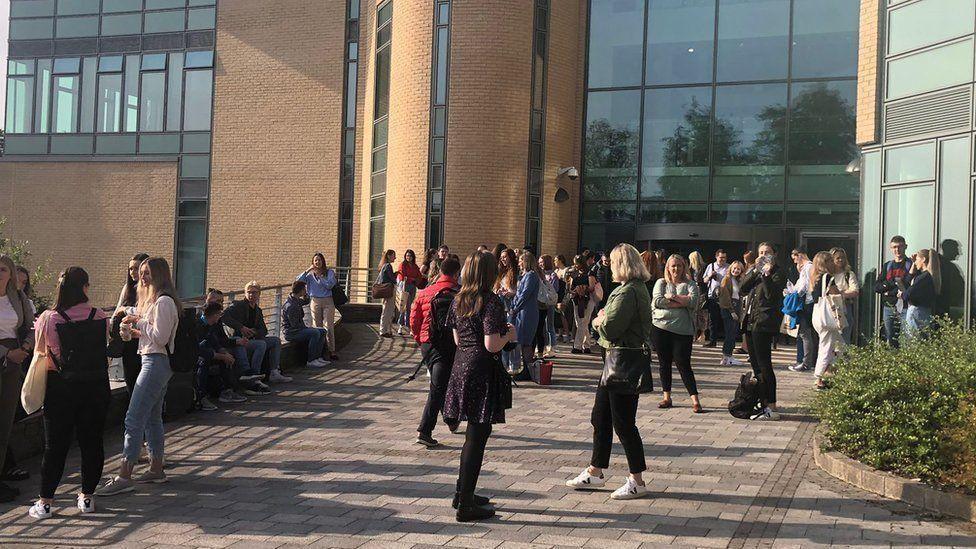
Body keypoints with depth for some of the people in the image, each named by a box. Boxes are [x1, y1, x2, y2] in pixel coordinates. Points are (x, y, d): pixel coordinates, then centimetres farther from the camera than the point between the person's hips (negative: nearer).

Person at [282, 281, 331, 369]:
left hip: (298, 329, 10)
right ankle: (310, 361, -22)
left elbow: (306, 301, 30)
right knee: (315, 333, -27)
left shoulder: (296, 300, 7)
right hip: (290, 333, -10)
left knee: (322, 331, 3)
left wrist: (306, 294, 11)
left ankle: (317, 357, 1)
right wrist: (307, 328, -11)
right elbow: (295, 325, -23)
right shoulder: (290, 305, -24)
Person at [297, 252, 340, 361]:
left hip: (328, 301, -1)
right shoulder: (310, 274, 13)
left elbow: (329, 285, -8)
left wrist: (319, 275, -6)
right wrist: (307, 270, -5)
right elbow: (298, 281, -1)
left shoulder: (329, 272, 8)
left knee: (329, 327, -5)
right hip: (315, 301, 2)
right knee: (317, 327, 1)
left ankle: (332, 351, -2)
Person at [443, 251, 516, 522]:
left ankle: (463, 492, 30)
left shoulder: (458, 301, 8)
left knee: (474, 433, 21)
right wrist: (509, 335, -1)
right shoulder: (491, 301, -15)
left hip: (461, 366, 8)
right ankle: (466, 505, 3)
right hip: (482, 371, -8)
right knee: (477, 436, -1)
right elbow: (491, 345, -21)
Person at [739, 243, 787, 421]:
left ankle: (771, 408, -10)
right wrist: (755, 271, -4)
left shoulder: (778, 273, -3)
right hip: (751, 321, 8)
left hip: (764, 322, -8)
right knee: (755, 364, 10)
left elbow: (771, 295, -15)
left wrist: (766, 274, -22)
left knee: (764, 364, -11)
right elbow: (742, 289, 4)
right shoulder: (755, 272, 19)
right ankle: (762, 402, 18)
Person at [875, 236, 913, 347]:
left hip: (904, 307, -5)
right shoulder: (887, 266, 17)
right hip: (888, 307, 5)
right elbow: (876, 287, 8)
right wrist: (894, 282, -8)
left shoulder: (911, 265, 1)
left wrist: (889, 291, -12)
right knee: (889, 342, 7)